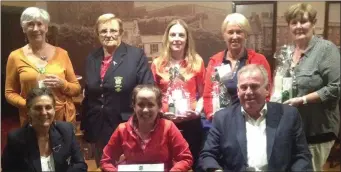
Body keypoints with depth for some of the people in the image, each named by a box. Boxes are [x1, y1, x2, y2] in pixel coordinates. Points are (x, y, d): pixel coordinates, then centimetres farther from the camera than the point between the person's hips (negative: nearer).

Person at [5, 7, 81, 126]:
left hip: (63, 117, 1)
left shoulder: (61, 53, 1)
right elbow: (10, 93, 5)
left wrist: (62, 84, -14)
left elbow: (77, 89, 6)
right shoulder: (16, 57, 0)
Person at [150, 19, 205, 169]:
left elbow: (203, 93, 6)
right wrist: (159, 112, -8)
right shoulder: (158, 64, 3)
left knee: (191, 162, 11)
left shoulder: (197, 61, 2)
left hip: (191, 123, 0)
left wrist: (197, 111, -10)